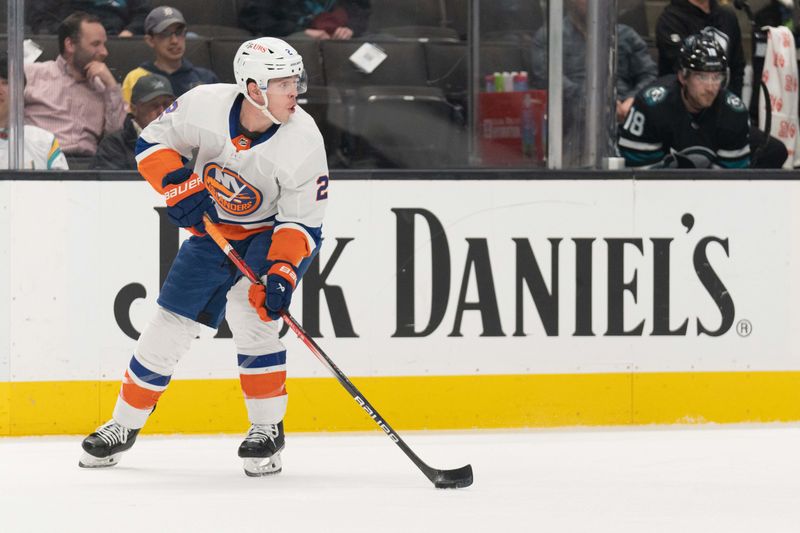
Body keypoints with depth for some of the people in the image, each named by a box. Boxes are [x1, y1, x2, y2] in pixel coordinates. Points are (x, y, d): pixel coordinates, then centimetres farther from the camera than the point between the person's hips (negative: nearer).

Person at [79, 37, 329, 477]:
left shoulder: (304, 141, -27)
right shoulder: (205, 105, -23)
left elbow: (302, 223, -21)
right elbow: (154, 143, -7)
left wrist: (282, 272, -35)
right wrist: (178, 186, -23)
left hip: (272, 232, -3)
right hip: (212, 228, 3)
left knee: (250, 313, -26)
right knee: (171, 324, 3)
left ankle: (268, 428, -11)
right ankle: (124, 425, 22)